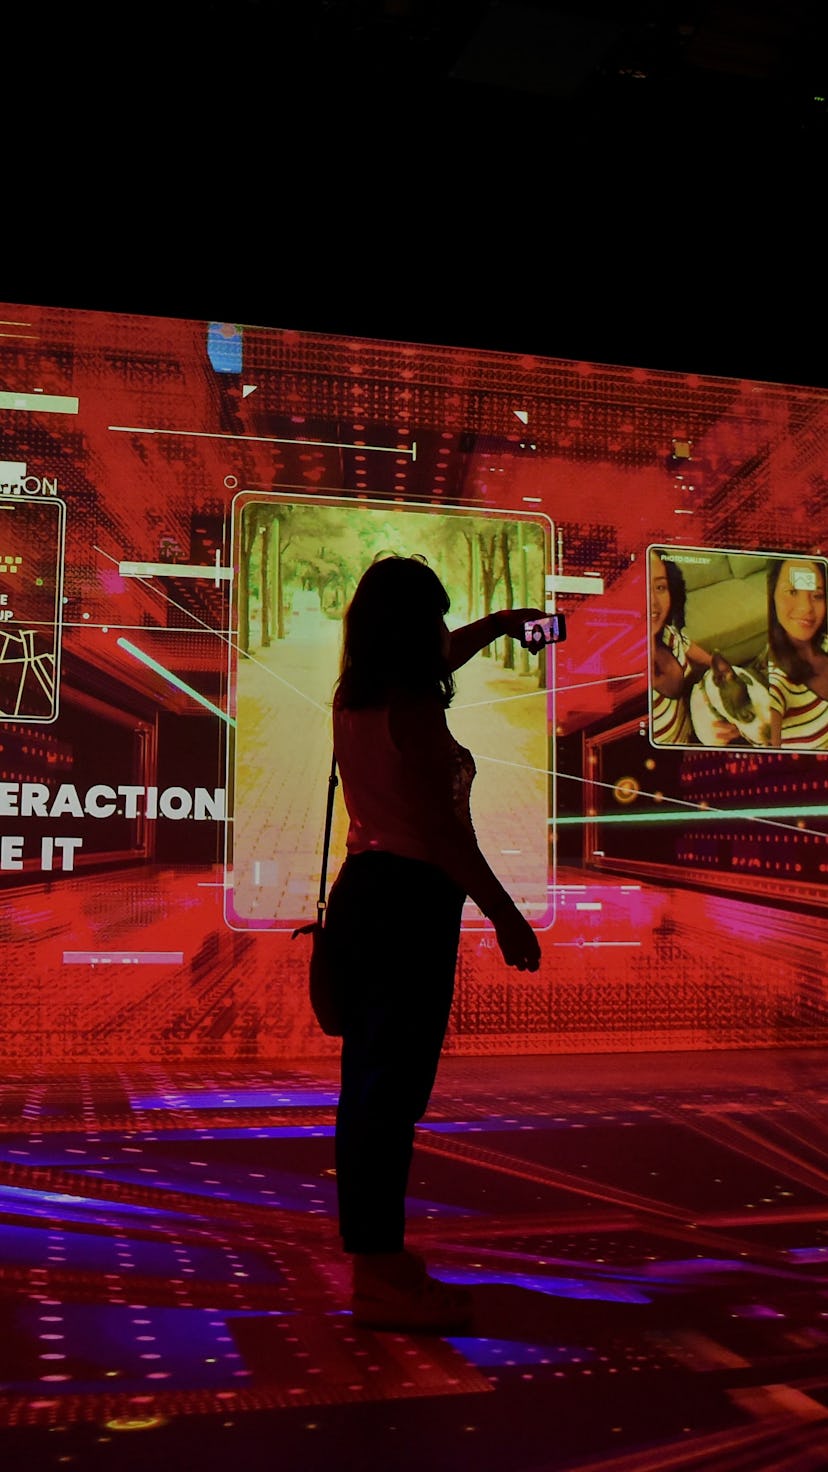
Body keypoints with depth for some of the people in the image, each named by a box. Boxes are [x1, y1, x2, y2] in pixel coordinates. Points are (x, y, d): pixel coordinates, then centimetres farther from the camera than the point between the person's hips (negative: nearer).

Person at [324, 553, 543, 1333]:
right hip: (410, 901, -10)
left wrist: (497, 623, 46)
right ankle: (381, 1277, 1)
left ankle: (370, 1248, 27)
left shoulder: (354, 699, 12)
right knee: (395, 1084, -5)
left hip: (358, 890, 10)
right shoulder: (413, 711, -15)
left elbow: (432, 661, 33)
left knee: (366, 1077, 15)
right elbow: (443, 831, -19)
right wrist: (506, 916, -13)